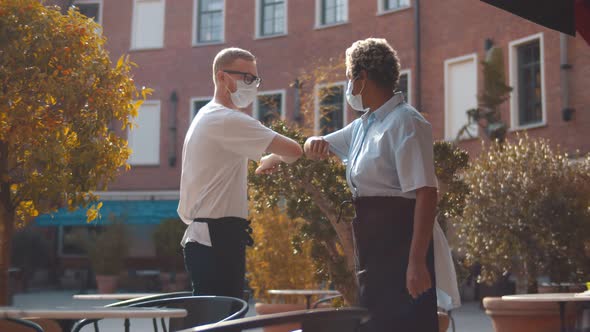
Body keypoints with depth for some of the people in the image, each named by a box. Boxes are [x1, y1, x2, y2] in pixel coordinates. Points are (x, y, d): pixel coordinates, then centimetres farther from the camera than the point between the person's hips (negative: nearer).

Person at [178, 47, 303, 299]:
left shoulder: (206, 117, 20)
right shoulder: (227, 120, -12)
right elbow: (293, 151, -17)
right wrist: (272, 160, 3)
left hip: (202, 237, 10)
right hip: (218, 239, -10)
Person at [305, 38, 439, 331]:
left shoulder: (405, 122, -13)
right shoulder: (363, 125, 14)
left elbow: (426, 193, -21)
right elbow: (325, 145, 32)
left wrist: (417, 262, -26)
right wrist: (315, 143, 5)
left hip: (398, 240, -9)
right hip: (372, 241, 9)